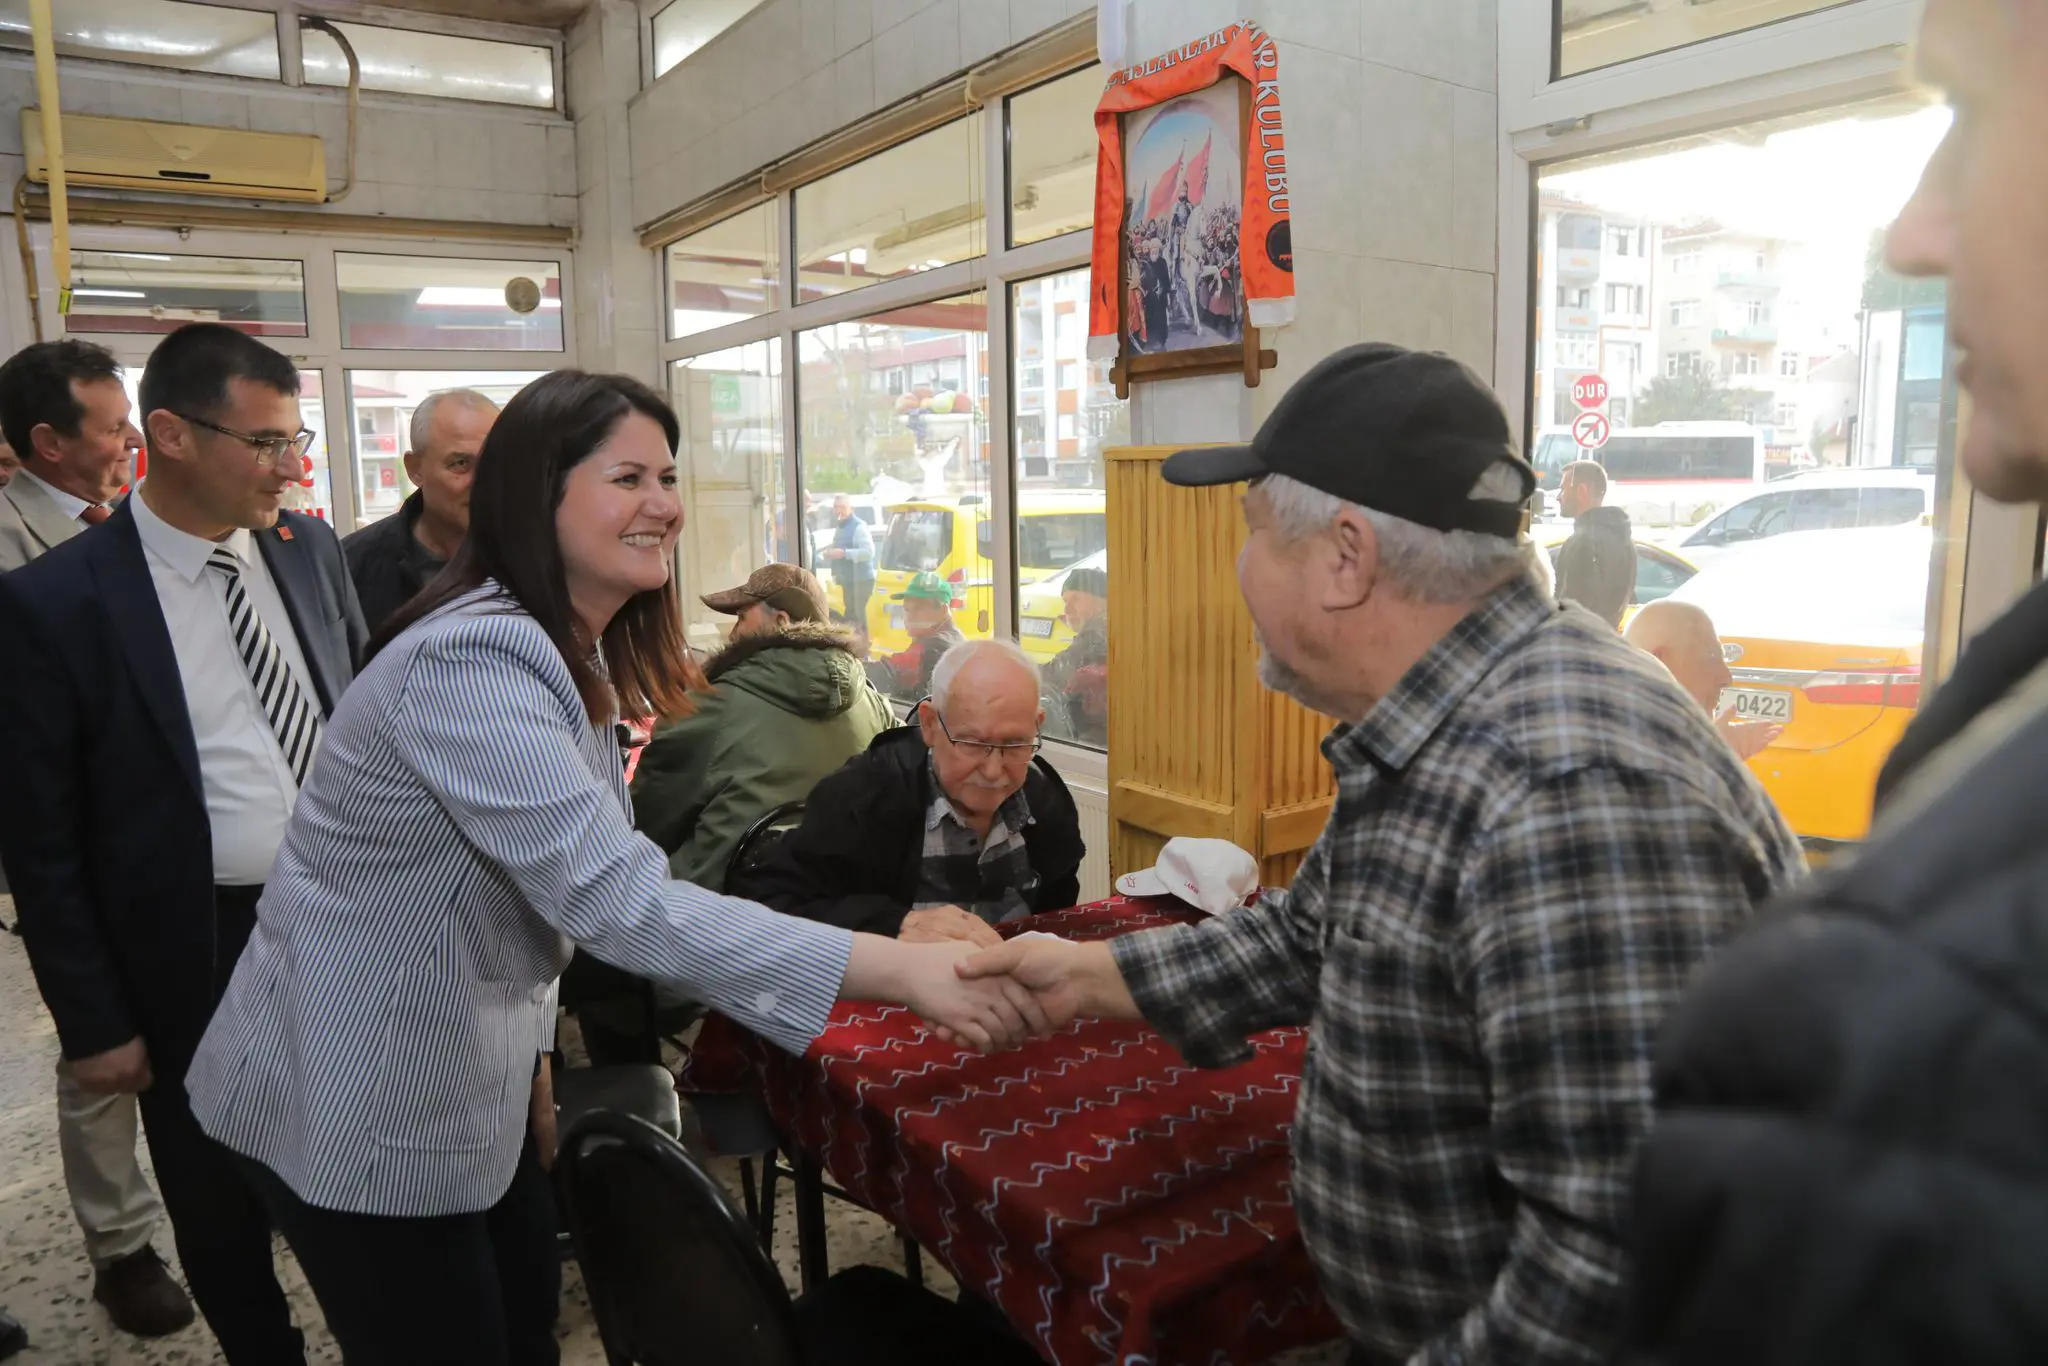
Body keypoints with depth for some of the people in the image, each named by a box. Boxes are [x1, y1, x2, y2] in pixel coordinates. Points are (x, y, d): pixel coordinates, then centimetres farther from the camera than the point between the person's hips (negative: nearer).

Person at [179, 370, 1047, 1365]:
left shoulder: (574, 656, 4)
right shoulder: (472, 660, -28)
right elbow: (612, 898, -38)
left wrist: (532, 1057, 12)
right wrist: (900, 969, -41)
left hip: (470, 1080, 8)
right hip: (361, 1109, -8)